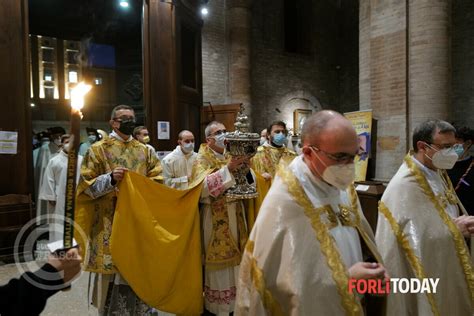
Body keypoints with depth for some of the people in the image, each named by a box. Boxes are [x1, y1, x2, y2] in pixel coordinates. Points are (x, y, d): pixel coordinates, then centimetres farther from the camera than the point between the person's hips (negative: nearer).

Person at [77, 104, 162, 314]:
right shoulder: (98, 149, 0)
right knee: (112, 274, 1)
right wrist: (110, 179, -21)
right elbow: (87, 186, -6)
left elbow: (157, 181, 11)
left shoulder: (144, 151, 11)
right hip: (110, 224, -3)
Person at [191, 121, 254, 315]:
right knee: (220, 258, 2)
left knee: (235, 256, 12)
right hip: (216, 217, -5)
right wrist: (227, 169, -27)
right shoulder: (202, 159, -7)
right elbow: (201, 187, -23)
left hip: (236, 213, 5)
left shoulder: (232, 155, 9)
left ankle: (235, 300, 30)